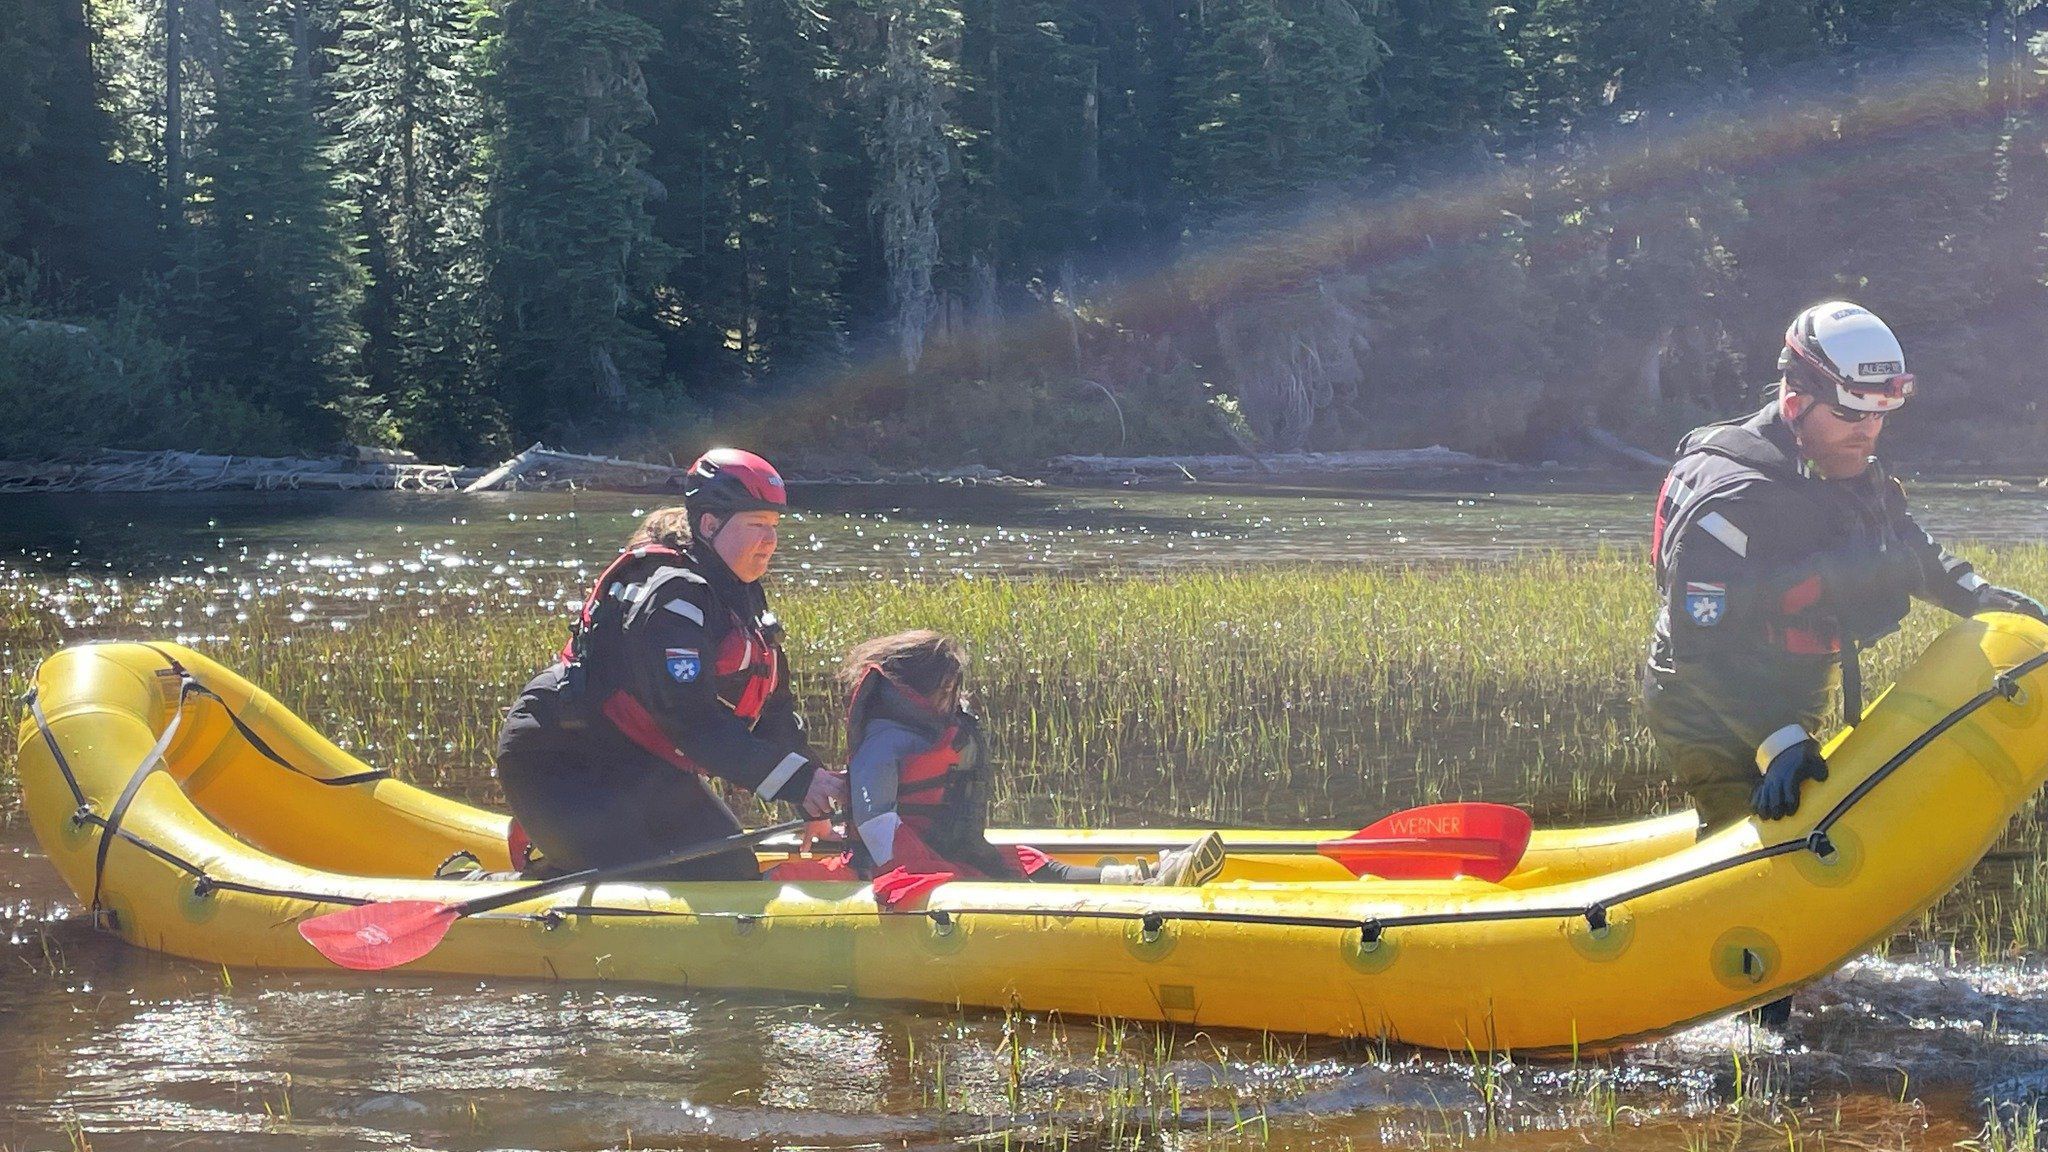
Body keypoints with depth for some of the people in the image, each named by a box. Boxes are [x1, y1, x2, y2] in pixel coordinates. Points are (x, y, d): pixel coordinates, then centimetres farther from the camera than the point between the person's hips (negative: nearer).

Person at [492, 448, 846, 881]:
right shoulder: (672, 595, -23)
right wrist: (799, 781, -36)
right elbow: (692, 720, -32)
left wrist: (820, 787, -6)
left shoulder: (743, 599, 10)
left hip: (643, 771, 11)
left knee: (732, 876, 8)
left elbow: (775, 713, 9)